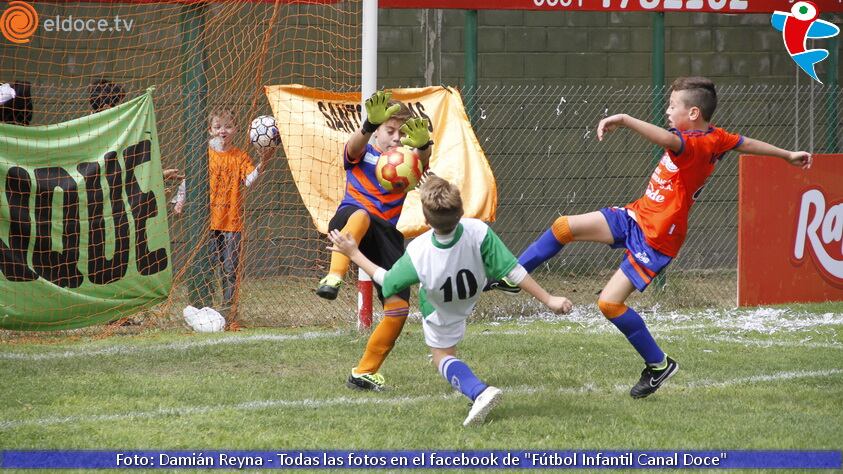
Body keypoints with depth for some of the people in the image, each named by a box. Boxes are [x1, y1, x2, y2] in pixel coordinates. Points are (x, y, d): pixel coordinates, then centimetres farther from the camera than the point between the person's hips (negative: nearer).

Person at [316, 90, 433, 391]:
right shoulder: (362, 154, 8)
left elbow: (423, 162, -10)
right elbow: (354, 147, -19)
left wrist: (423, 146, -37)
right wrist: (369, 126, -43)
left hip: (386, 235, 4)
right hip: (348, 223, -4)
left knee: (398, 308, -7)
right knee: (361, 215, -42)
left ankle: (365, 372, 10)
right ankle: (333, 278, -60)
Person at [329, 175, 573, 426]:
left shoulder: (417, 256, -43)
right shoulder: (478, 232, -42)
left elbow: (387, 281, -23)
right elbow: (512, 271, -35)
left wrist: (354, 253, -11)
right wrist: (548, 300, -25)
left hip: (441, 314, -3)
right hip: (473, 296, 3)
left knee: (443, 356, 17)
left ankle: (479, 391, -9)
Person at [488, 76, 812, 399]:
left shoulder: (697, 144, -26)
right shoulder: (716, 137, 2)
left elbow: (667, 139, -48)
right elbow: (747, 143, 17)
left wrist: (625, 119, -58)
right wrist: (788, 155, 33)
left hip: (656, 238, -10)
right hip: (635, 216, 10)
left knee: (610, 302, -12)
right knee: (564, 227, 2)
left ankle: (659, 364, 5)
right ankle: (511, 278, 15)